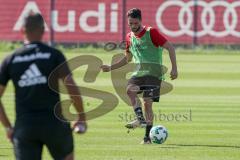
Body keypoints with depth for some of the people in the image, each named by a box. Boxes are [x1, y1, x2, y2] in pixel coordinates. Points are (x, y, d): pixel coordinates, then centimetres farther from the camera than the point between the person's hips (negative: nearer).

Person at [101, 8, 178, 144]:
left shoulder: (151, 32, -7)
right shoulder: (129, 37, 13)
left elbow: (170, 47, -7)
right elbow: (128, 59, 28)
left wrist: (174, 68, -13)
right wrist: (111, 68, 18)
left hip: (154, 71, -5)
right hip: (139, 71, 5)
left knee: (147, 102, -13)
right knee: (130, 89, -26)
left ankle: (148, 136, -7)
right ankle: (141, 119, -25)